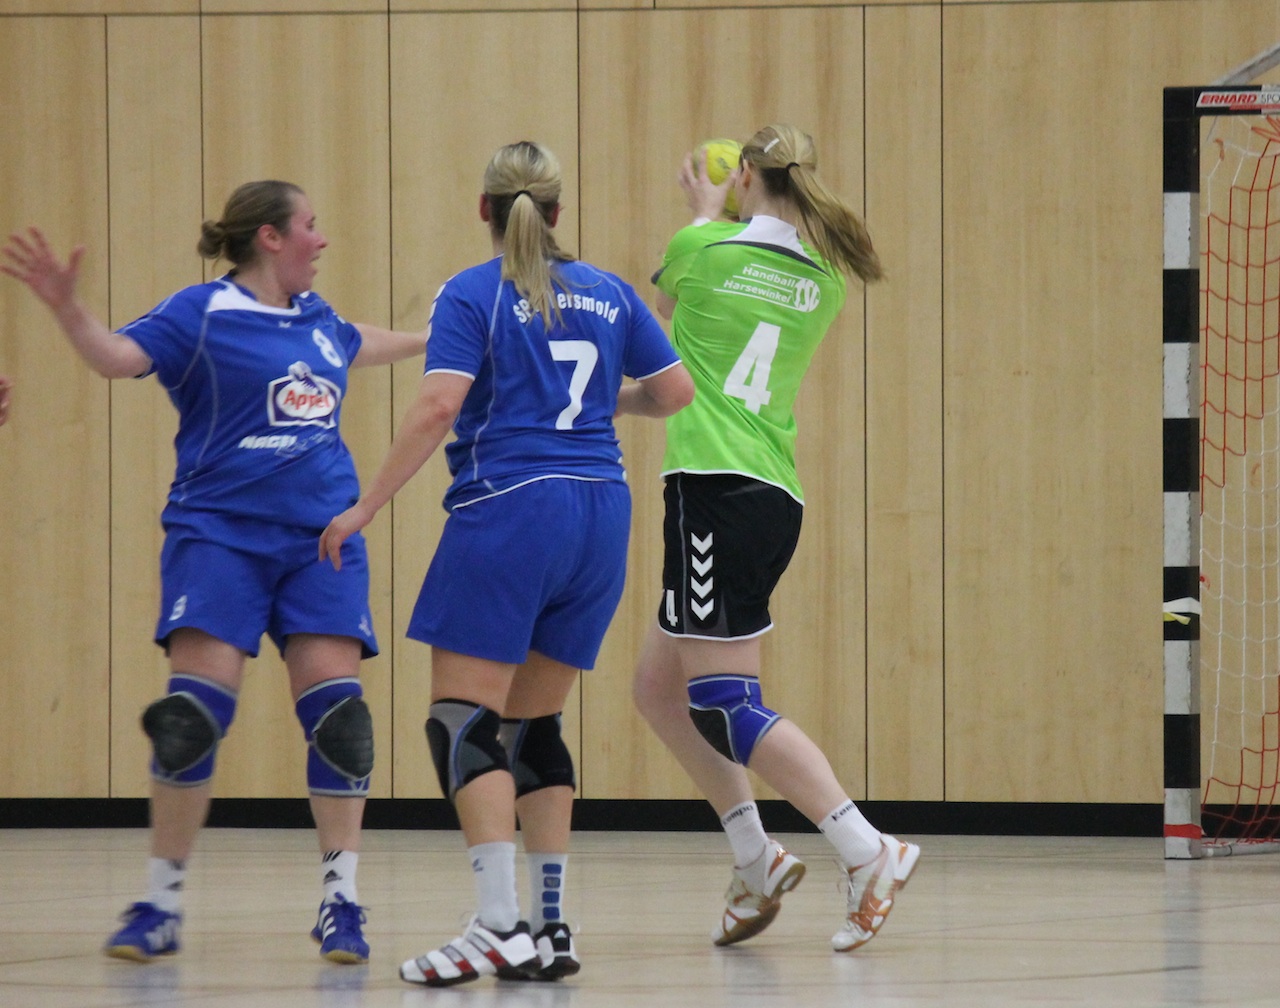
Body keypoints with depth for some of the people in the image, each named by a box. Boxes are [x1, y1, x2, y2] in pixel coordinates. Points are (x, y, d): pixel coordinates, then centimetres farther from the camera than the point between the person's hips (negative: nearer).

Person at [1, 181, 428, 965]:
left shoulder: (315, 317, 15)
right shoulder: (202, 313, -4)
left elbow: (355, 347, 38)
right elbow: (117, 355, -18)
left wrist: (430, 340, 51)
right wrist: (65, 307, -36)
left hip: (321, 539, 5)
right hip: (221, 536, -5)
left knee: (337, 715, -7)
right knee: (190, 715, -11)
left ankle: (342, 902, 1)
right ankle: (161, 905, 1)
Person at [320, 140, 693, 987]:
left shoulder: (472, 296, -3)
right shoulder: (607, 293, 12)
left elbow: (438, 408, -14)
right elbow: (675, 391, 15)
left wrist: (367, 506, -9)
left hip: (508, 509, -6)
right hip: (600, 515, 6)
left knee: (463, 721, -6)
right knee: (534, 725, 14)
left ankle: (499, 925, -18)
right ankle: (551, 930, 9)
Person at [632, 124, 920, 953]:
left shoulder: (703, 251, -5)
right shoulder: (822, 285, 10)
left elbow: (668, 301, 20)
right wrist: (723, 224, 38)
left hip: (716, 488, -8)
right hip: (777, 500, 8)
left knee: (725, 705, -9)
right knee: (660, 688, 19)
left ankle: (867, 851, -18)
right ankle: (756, 864, 15)